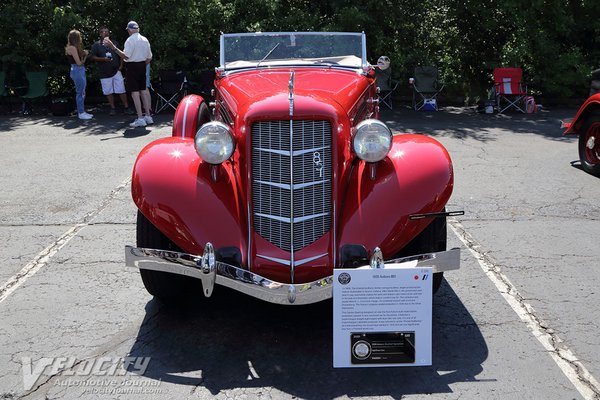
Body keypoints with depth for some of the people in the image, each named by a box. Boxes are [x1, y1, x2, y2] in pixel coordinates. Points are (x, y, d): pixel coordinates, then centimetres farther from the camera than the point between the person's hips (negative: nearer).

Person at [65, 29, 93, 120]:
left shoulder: (75, 47, 15)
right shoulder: (72, 48, -14)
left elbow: (81, 60, 11)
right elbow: (79, 62, -15)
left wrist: (84, 54, -4)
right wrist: (85, 56, 1)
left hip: (80, 70, 10)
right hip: (77, 71, -10)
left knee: (81, 93, 14)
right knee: (80, 93, -5)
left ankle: (82, 112, 21)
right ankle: (81, 113, 0)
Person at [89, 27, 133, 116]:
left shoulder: (114, 43, 11)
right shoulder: (96, 45, 3)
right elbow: (93, 57, -2)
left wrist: (121, 65, 1)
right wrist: (103, 59, -17)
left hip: (116, 71, 1)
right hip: (104, 73, -1)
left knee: (121, 90, -2)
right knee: (108, 92, 4)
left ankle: (126, 108, 3)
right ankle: (112, 108, 14)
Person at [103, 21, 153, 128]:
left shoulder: (130, 40, -12)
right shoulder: (145, 40, 10)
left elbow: (125, 56, -21)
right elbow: (149, 57, 12)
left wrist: (113, 47, -24)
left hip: (132, 66, -7)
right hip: (142, 66, 7)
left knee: (135, 92, -6)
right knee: (143, 91, 13)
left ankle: (140, 118, -9)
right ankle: (148, 116, 14)